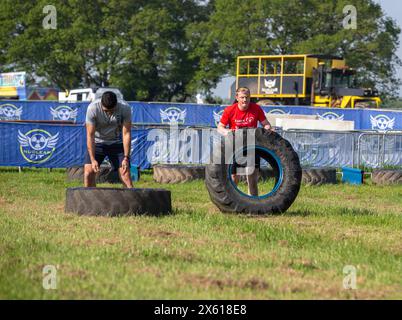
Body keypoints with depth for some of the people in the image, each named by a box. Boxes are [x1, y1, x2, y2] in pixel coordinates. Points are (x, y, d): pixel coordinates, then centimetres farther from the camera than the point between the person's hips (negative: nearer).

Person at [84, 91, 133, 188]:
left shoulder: (125, 109, -24)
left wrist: (126, 158, -24)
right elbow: (90, 135, -23)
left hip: (117, 143, 0)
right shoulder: (92, 108, -26)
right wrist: (93, 160, -29)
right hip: (97, 143, 0)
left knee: (125, 174, -9)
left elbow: (126, 134, -19)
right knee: (88, 173, -12)